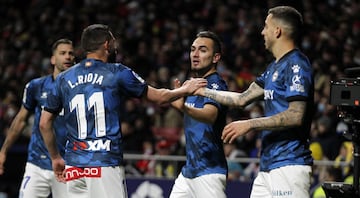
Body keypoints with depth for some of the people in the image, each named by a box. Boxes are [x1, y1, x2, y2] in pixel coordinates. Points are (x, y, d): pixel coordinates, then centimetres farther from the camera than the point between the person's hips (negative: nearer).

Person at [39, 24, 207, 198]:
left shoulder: (63, 79, 10)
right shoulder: (118, 73, 0)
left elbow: (44, 123, 12)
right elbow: (159, 97, 11)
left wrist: (55, 158, 24)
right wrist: (185, 90, 29)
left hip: (73, 166, 5)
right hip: (105, 164, -5)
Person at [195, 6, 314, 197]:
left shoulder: (296, 65, -10)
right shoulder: (274, 67, 20)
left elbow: (295, 116, -19)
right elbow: (242, 99, 28)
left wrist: (249, 124, -18)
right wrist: (202, 91, 31)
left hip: (289, 165, -10)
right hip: (268, 165, 10)